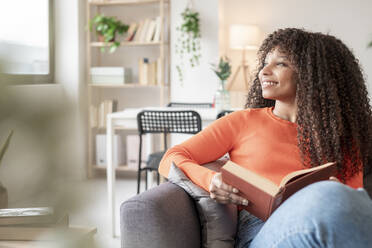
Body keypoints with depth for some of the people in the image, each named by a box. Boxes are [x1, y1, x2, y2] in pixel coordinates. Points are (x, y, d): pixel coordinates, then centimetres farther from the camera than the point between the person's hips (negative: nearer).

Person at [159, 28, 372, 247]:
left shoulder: (340, 138, 21)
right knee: (331, 197, -36)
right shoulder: (244, 121, 17)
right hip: (261, 230, -2)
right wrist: (210, 180, -10)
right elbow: (172, 160, 12)